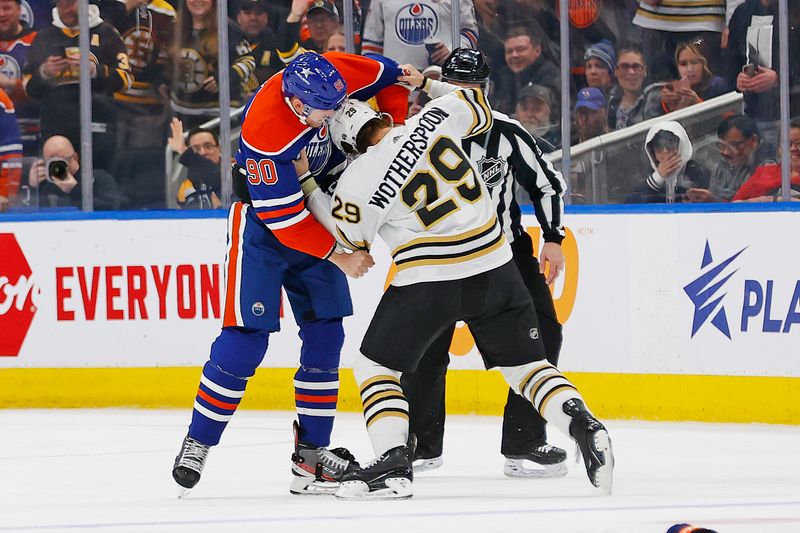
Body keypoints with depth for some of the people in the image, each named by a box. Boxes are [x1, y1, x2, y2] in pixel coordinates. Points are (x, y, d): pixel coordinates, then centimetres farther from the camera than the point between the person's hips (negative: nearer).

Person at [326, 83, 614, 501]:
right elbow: (479, 113, 18)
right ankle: (584, 427, -4)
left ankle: (394, 461, -4)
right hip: (494, 270, 4)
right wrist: (427, 82, 30)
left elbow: (352, 239, 9)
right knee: (526, 364, 16)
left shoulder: (358, 181, -9)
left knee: (374, 368, 11)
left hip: (428, 282, -4)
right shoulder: (434, 118, -3)